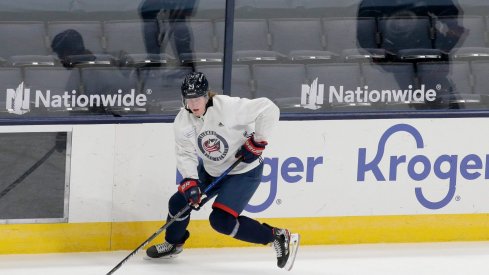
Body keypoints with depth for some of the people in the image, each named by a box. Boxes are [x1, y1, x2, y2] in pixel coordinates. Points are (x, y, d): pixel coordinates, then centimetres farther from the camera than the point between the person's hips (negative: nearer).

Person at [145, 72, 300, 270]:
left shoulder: (227, 107, -29)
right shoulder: (182, 122, -10)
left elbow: (268, 109, -28)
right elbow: (186, 155, -9)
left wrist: (257, 142, -25)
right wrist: (190, 182, -26)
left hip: (244, 170, -7)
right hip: (211, 171, 7)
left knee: (221, 220, -20)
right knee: (179, 201, 8)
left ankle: (279, 237, -10)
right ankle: (173, 244, 38)